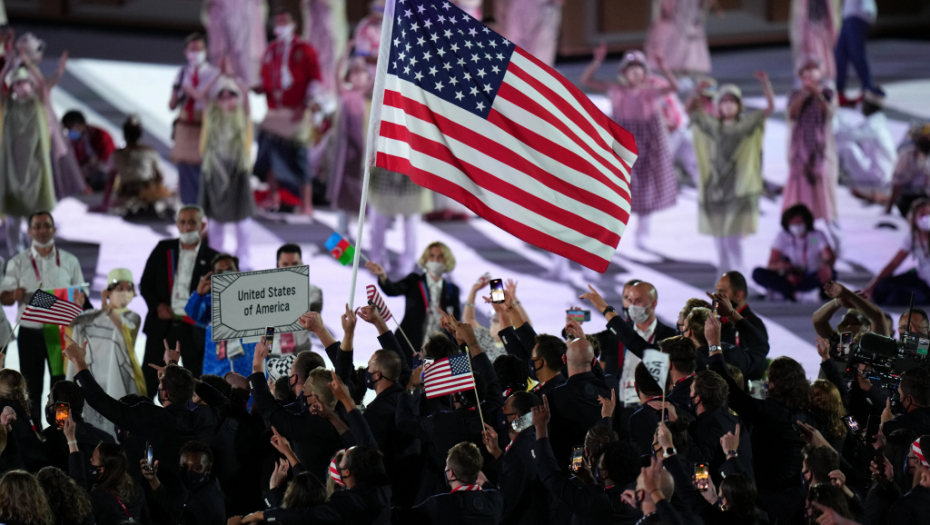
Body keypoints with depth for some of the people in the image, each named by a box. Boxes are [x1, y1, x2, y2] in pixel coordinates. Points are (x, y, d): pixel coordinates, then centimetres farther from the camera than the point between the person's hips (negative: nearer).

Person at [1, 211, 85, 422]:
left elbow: (81, 296, 10)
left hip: (61, 331, 0)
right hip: (30, 332, 0)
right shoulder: (18, 263, 5)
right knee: (31, 389, 5)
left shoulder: (70, 262, 7)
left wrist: (79, 300, -15)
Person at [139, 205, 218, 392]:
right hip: (162, 325, 1)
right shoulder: (163, 249, 7)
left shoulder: (211, 258, 1)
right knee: (148, 379, 4)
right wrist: (157, 305, -6)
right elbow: (145, 284, 10)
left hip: (194, 328, -1)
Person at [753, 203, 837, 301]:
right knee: (757, 274, -22)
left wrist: (826, 265, -46)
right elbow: (771, 265, -9)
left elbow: (831, 257, -19)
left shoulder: (817, 236, -5)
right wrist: (781, 265, -35)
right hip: (791, 278, 1)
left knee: (831, 274, -34)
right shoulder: (783, 237, -3)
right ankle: (790, 293, -34)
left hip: (812, 279, -1)